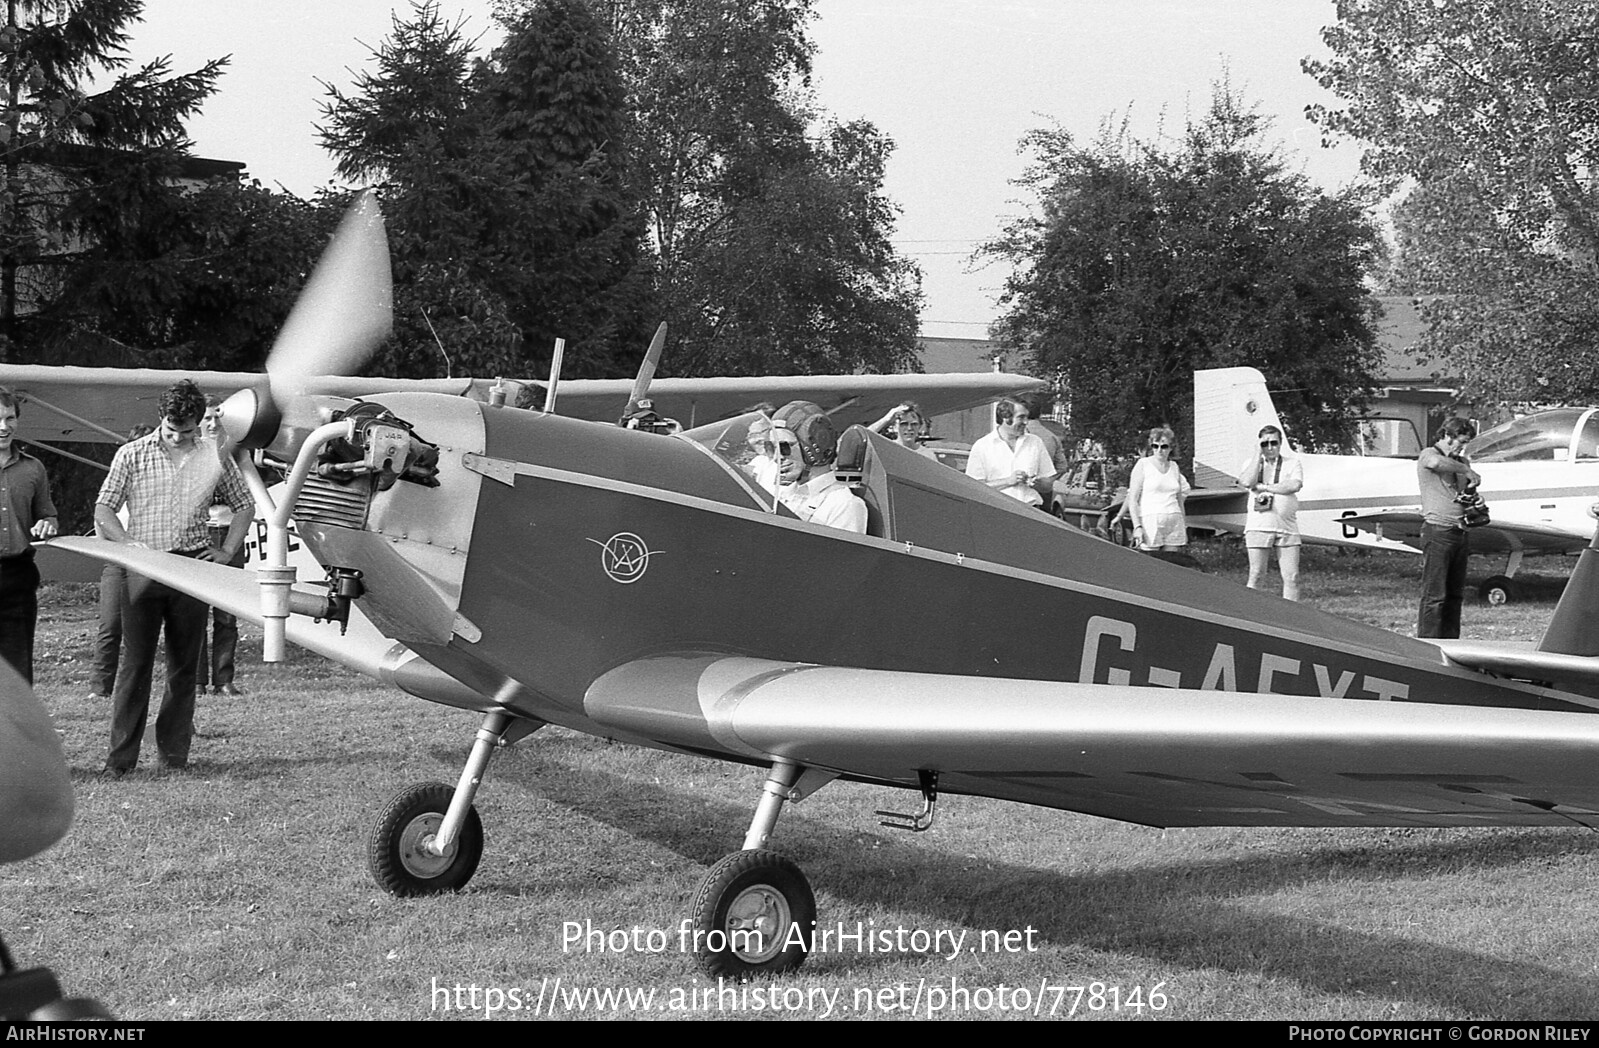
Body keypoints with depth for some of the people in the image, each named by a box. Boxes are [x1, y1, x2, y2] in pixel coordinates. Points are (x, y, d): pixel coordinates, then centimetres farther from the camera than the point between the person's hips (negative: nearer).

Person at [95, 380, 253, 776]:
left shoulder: (215, 456, 7)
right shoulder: (132, 454, 2)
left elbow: (242, 506, 20)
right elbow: (103, 509, 4)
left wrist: (226, 551, 9)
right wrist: (129, 544, -11)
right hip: (143, 568, -2)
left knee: (184, 664, 6)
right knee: (136, 663, -4)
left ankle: (175, 752, 14)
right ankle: (121, 757, -1)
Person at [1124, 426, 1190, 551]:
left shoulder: (1174, 467, 14)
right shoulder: (1143, 464, 1)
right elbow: (1132, 498, -3)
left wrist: (1184, 527, 19)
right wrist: (1137, 526, -13)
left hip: (1174, 522, 5)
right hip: (1150, 521, -4)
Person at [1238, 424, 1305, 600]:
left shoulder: (1292, 463, 8)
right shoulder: (1252, 463, 11)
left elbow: (1295, 485, -11)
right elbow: (1247, 481, -10)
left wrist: (1264, 488, -8)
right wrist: (1258, 454, -5)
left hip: (1287, 526, 0)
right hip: (1259, 526, 0)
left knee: (1291, 576, -1)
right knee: (1256, 575, 0)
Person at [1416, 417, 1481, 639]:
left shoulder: (1461, 461, 20)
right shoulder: (1428, 455, -4)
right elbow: (1437, 463, -30)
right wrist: (1467, 471, -18)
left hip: (1460, 532, 8)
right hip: (1438, 531, -8)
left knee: (1455, 594, 10)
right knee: (1434, 595, -9)